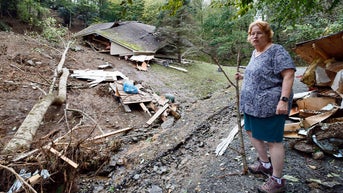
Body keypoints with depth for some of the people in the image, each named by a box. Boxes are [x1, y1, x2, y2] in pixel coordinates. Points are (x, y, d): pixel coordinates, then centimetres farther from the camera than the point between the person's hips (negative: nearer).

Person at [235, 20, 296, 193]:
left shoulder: (276, 51, -12)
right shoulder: (255, 52, 14)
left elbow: (288, 75, -19)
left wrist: (284, 100, -26)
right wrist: (244, 76, 14)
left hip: (270, 105, -9)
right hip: (252, 104, 10)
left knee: (272, 140, -1)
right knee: (252, 132, 18)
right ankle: (265, 164, 38)